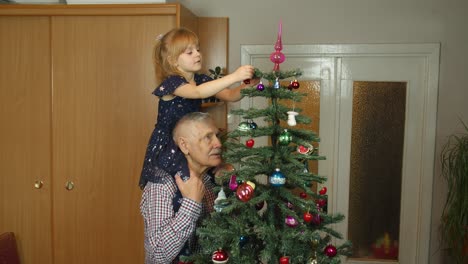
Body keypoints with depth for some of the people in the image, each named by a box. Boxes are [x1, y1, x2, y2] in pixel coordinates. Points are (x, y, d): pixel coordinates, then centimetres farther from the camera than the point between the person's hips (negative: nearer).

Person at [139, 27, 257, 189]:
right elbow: (198, 92, -36)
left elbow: (230, 96, 0)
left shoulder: (201, 80, 5)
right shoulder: (171, 83, -17)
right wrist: (234, 77, -41)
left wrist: (247, 84, -21)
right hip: (166, 149, -6)